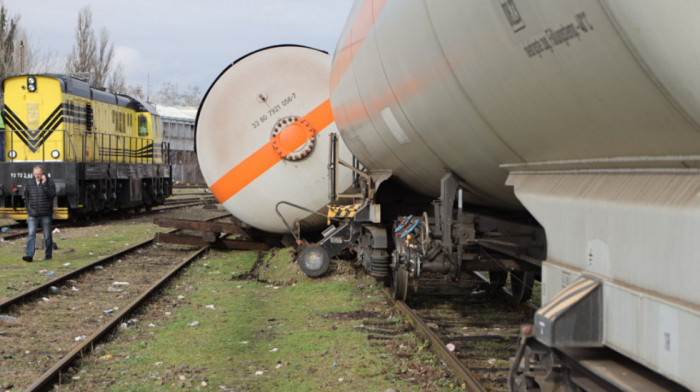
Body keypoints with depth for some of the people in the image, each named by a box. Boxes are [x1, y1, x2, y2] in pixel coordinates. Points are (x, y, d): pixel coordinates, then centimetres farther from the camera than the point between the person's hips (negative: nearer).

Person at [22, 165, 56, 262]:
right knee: (31, 234, -9)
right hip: (32, 215, 2)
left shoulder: (49, 182, -3)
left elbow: (52, 194, -18)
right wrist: (29, 207, 9)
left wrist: (44, 184, -22)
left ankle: (48, 254, 18)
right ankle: (29, 255, -15)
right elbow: (25, 196, 17)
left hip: (46, 215, -2)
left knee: (47, 235, 6)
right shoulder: (29, 183, 6)